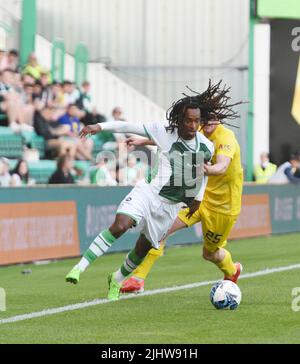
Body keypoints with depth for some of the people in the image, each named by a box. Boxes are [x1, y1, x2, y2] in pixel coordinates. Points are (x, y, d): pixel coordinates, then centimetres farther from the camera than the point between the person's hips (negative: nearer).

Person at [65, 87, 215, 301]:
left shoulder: (206, 147, -4)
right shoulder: (164, 132, -13)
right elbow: (130, 126, -9)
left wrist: (198, 198, 19)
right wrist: (101, 127, -18)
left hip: (171, 205, 3)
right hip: (149, 192, -3)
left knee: (144, 248, 11)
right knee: (120, 225, -28)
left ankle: (117, 280, 39)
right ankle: (80, 267, -26)